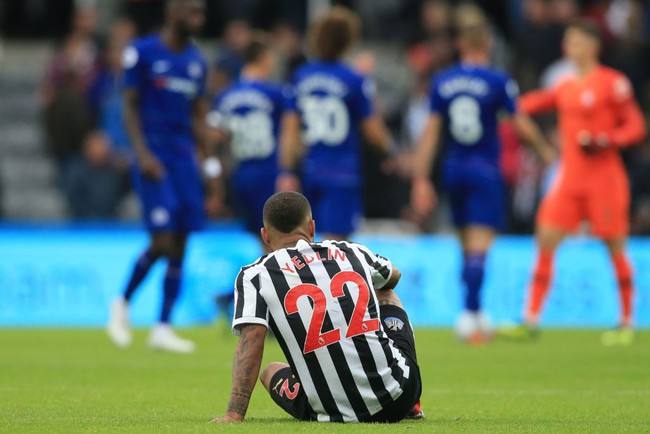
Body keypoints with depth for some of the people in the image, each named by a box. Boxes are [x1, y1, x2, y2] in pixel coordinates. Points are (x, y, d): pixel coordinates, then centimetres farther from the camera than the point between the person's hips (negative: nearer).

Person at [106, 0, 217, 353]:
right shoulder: (143, 52, -5)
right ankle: (123, 304, 9)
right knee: (162, 241, -14)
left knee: (179, 247, 2)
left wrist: (206, 157, 10)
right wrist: (143, 153, -15)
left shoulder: (196, 61, 13)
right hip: (154, 158, -6)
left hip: (185, 158, 6)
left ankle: (163, 329, 7)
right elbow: (130, 107, -5)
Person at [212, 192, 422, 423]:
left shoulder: (254, 275, 0)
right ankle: (411, 407, 34)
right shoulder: (352, 251, 9)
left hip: (333, 413, -2)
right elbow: (393, 277, 33)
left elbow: (251, 342, -13)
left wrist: (234, 415, -15)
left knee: (272, 371, 35)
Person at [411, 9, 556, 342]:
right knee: (479, 246, -7)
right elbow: (522, 125, -4)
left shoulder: (442, 82, 3)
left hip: (453, 170, 4)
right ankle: (470, 312, -16)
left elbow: (431, 132, 2)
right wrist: (544, 149, 15)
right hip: (485, 171, -4)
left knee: (467, 246, 14)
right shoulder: (497, 81, -8)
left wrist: (421, 180, 4)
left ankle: (475, 316, 19)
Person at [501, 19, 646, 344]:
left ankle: (627, 323, 11)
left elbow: (636, 128, -6)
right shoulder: (566, 86, 14)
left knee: (615, 247, -1)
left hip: (604, 178, -6)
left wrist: (603, 141, -19)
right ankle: (531, 320, -5)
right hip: (569, 177, 6)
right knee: (545, 239, -5)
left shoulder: (612, 83, -5)